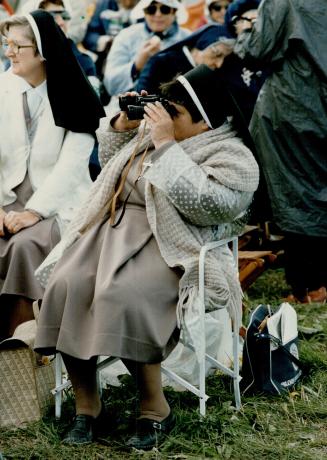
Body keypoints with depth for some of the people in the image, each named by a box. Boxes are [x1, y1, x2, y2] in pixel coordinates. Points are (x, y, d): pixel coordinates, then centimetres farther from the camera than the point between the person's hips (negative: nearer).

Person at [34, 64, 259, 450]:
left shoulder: (233, 158, -4)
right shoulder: (158, 132, 19)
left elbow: (200, 203, -21)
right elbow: (112, 164, 31)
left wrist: (166, 145, -18)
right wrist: (122, 125, 12)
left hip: (171, 248, -7)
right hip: (115, 228, 7)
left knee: (122, 297, -35)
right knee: (65, 286, -23)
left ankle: (155, 410, -17)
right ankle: (86, 406, -12)